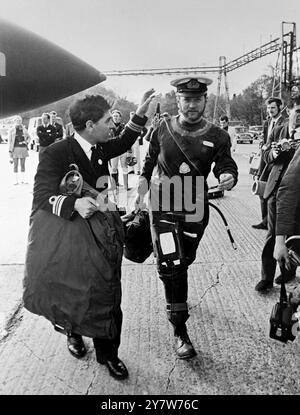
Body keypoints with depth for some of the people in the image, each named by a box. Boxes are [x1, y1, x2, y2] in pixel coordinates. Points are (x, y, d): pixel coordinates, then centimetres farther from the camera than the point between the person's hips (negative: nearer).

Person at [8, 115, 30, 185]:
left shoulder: (24, 130, 6)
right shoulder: (12, 130, 1)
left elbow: (29, 137, 22)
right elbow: (10, 141, 0)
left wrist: (26, 142, 1)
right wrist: (10, 151, -6)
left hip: (23, 148, 2)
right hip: (15, 149, -2)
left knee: (23, 165, 7)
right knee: (15, 165, 0)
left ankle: (23, 179, 14)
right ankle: (16, 180, 4)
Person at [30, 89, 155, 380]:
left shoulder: (99, 148, 1)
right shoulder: (56, 153, -21)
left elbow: (122, 143, 22)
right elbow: (42, 196, -32)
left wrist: (140, 114, 13)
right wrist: (74, 204, -51)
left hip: (98, 234, 5)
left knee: (110, 298, 6)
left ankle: (107, 352, 27)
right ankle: (73, 333, 49)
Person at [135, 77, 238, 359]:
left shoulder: (217, 136, -4)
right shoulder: (163, 129, -4)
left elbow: (226, 165, -9)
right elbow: (149, 162, 8)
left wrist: (228, 177, -32)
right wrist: (141, 190, 0)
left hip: (196, 210, 2)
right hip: (163, 208, -2)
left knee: (184, 262, 18)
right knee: (171, 266, -12)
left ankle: (177, 300, 52)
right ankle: (180, 331, 1)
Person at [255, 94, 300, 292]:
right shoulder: (277, 132, 8)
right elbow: (266, 157, 11)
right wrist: (273, 153, -12)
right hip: (276, 188, 2)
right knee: (273, 234, 5)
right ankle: (267, 278, 11)